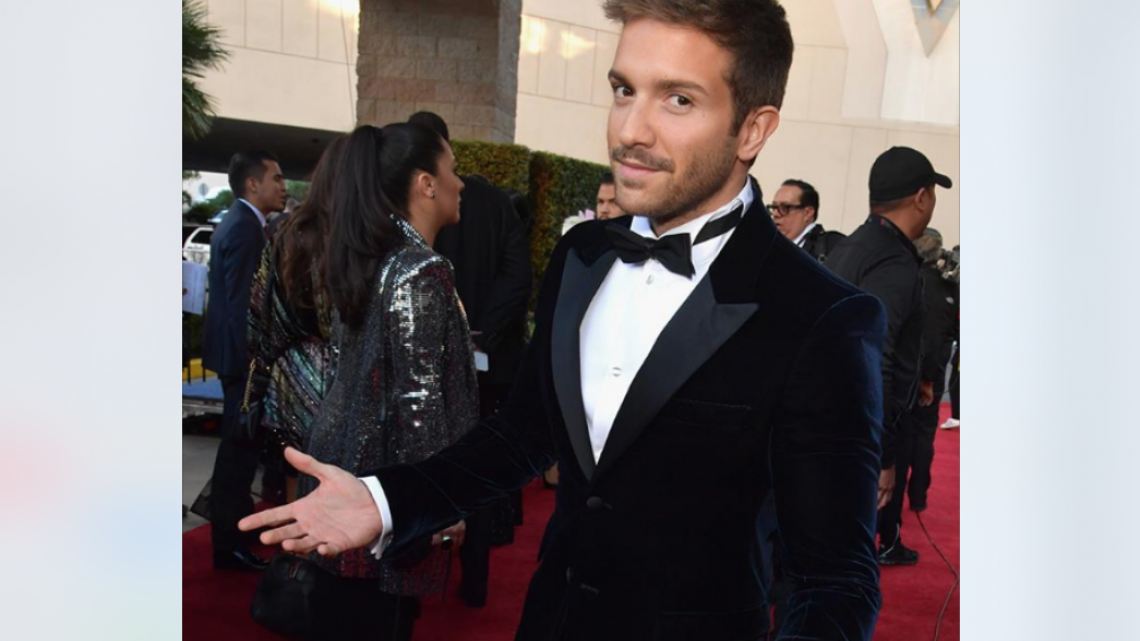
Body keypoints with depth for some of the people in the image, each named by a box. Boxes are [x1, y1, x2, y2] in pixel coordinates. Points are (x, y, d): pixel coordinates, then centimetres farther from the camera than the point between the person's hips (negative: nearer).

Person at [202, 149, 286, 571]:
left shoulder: (238, 222, 13)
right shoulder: (245, 228, -18)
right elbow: (242, 303, -24)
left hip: (237, 351, 10)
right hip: (243, 353, -10)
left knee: (240, 442, 22)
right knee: (240, 443, -3)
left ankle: (233, 518, 38)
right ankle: (229, 545, 7)